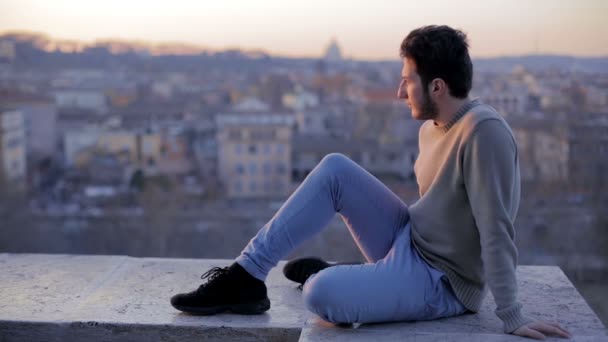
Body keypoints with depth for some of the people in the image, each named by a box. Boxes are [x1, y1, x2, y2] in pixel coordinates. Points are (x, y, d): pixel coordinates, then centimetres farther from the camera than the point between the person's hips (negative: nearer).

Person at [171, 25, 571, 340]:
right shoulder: (431, 127, 3)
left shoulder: (485, 131, -24)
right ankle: (247, 275, 0)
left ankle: (329, 275, 7)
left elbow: (497, 231, -26)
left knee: (320, 293, -31)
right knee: (336, 168, -3)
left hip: (441, 283, -8)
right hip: (407, 242, 9)